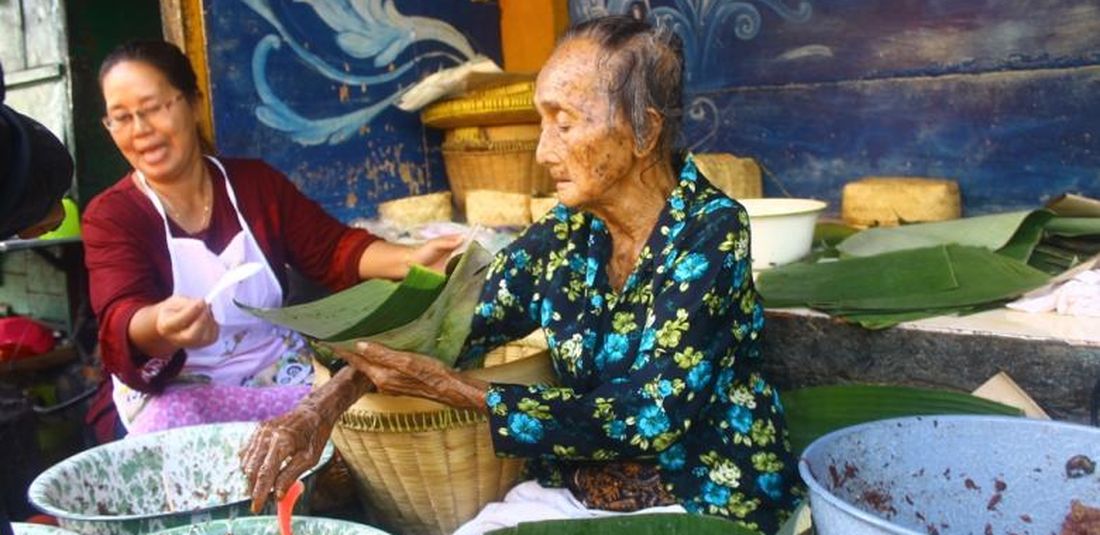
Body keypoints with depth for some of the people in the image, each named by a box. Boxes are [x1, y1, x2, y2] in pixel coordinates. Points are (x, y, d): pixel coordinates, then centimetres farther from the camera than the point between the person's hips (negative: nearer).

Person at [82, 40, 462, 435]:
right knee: (171, 420, -35)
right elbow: (122, 322, -22)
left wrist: (409, 260, -19)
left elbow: (333, 249, 1)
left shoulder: (255, 182, 5)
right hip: (177, 393, 0)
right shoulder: (110, 216, -6)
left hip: (281, 377, 1)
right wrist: (162, 324, -47)